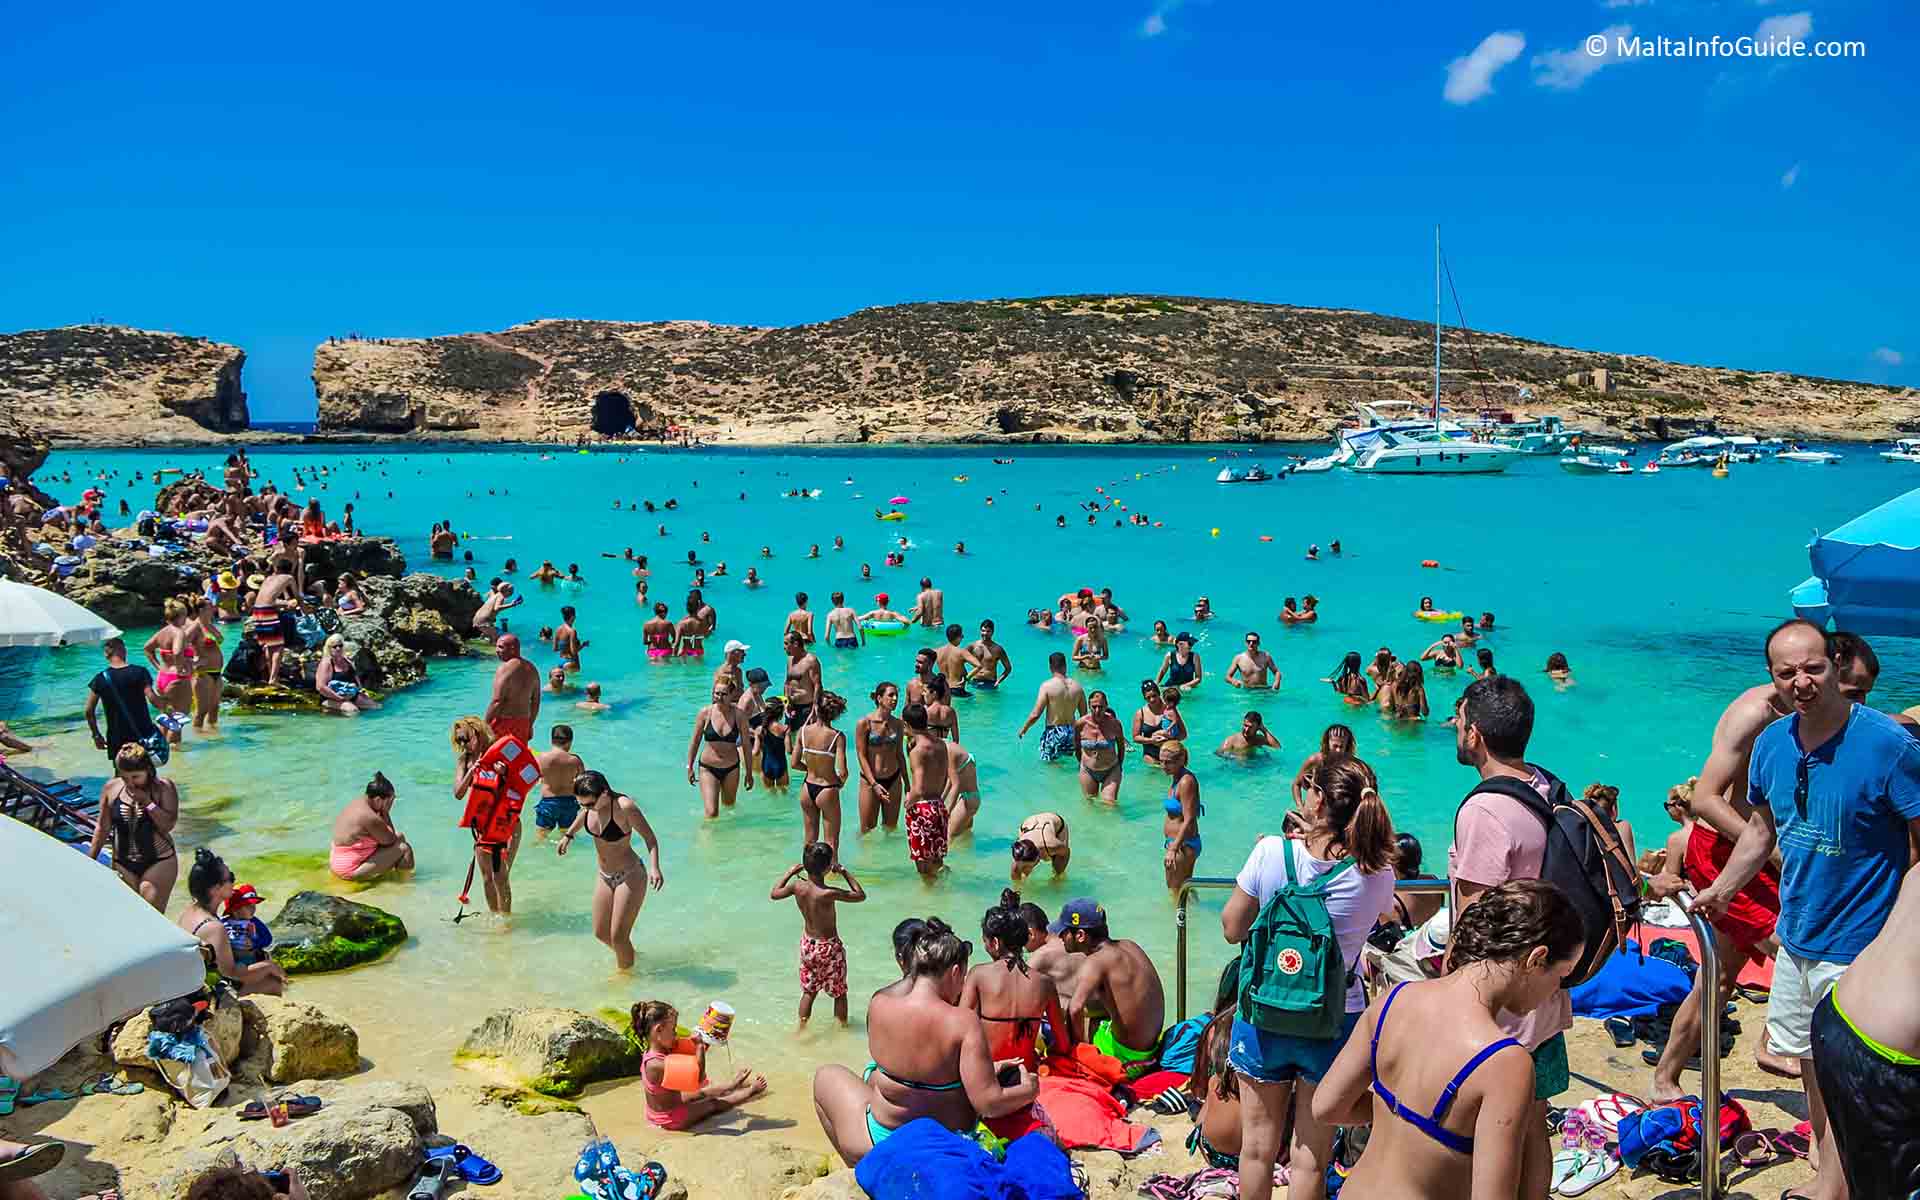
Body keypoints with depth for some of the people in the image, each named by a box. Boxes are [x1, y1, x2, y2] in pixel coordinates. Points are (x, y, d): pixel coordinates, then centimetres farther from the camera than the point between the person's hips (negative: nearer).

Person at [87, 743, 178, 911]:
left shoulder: (164, 788, -10)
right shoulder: (111, 788, -1)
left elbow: (168, 824, -18)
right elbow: (102, 827, 9)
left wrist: (147, 802, -23)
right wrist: (90, 859, 10)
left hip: (158, 863, -4)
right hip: (123, 865, 4)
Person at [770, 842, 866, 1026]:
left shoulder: (797, 886, -15)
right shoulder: (828, 893, -30)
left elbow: (774, 894, 5)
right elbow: (860, 895, -17)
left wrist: (790, 872, 11)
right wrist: (844, 872, -11)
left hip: (807, 944, 5)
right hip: (829, 948, -5)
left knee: (808, 991, 24)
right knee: (839, 992, 17)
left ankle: (802, 1026, 32)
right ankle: (842, 1027, 29)